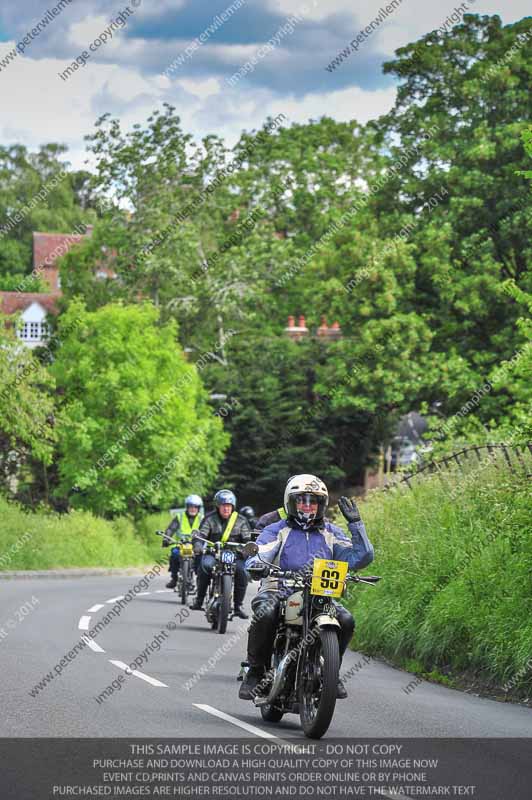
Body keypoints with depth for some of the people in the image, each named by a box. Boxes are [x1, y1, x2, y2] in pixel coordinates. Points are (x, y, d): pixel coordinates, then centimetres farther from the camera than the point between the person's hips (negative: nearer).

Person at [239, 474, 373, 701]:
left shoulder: (330, 533, 16)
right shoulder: (276, 531, 8)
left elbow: (360, 558, 5)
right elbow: (257, 557, -9)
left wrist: (355, 524, -1)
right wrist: (256, 565, -34)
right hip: (279, 590, -2)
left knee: (346, 621, -24)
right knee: (265, 614, -36)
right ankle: (256, 670, -17)